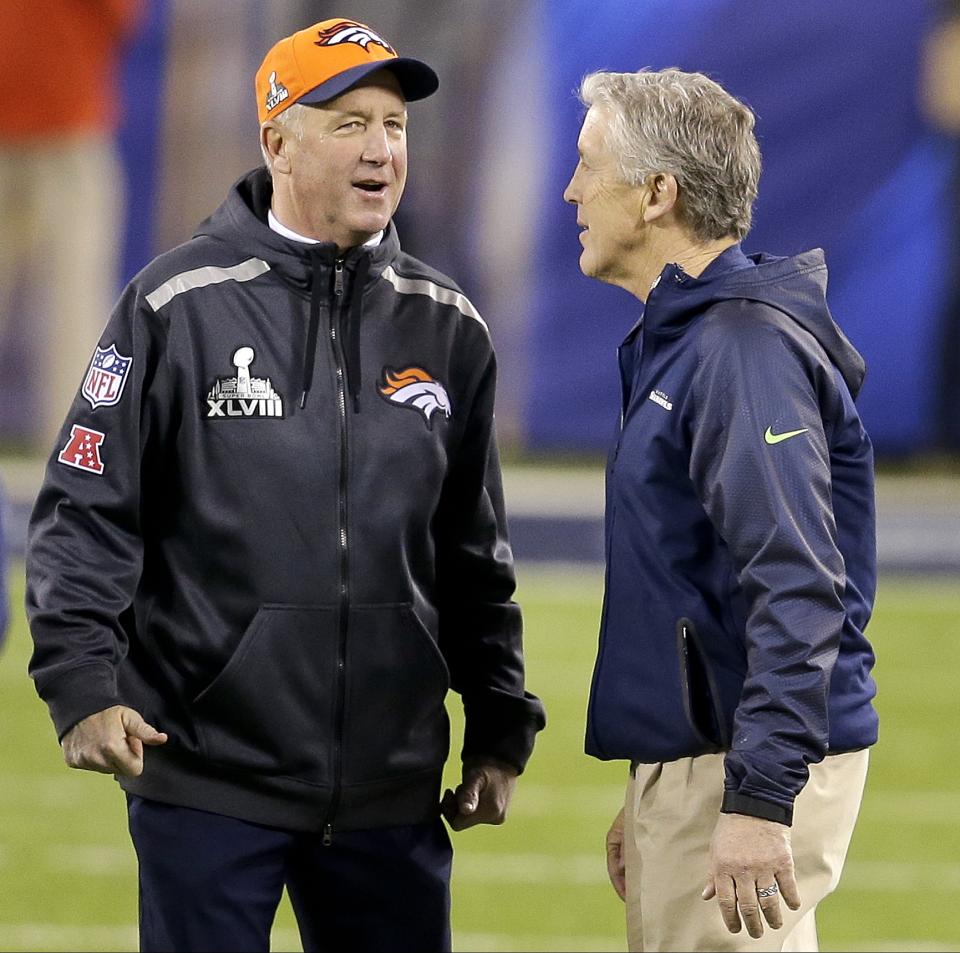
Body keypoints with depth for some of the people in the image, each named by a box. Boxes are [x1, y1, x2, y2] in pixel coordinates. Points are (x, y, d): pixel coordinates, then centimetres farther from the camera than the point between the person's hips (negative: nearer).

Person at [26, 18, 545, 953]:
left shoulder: (447, 328, 10)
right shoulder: (178, 305, -3)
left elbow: (474, 557, 17)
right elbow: (85, 517, -4)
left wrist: (500, 729, 15)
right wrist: (83, 686, -16)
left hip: (392, 790, 4)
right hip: (208, 776, -4)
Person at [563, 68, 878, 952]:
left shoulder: (747, 351, -16)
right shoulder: (672, 343, 17)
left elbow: (798, 589, -24)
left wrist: (759, 801, -29)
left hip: (750, 768, -10)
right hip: (684, 762, 10)